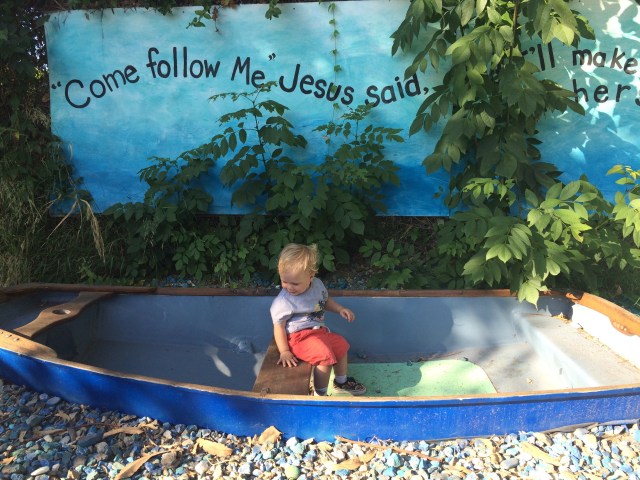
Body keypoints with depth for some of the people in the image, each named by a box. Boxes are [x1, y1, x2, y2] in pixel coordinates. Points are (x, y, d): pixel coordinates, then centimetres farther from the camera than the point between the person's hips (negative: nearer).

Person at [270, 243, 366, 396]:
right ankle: (320, 394, -8)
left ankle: (341, 382, 38)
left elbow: (325, 300, 19)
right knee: (325, 355, -26)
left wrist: (340, 309, 4)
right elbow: (278, 326, -16)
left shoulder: (317, 283, -2)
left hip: (319, 331, 8)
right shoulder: (283, 302, -22)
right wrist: (284, 352, -20)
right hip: (299, 336, -8)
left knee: (341, 344, 15)